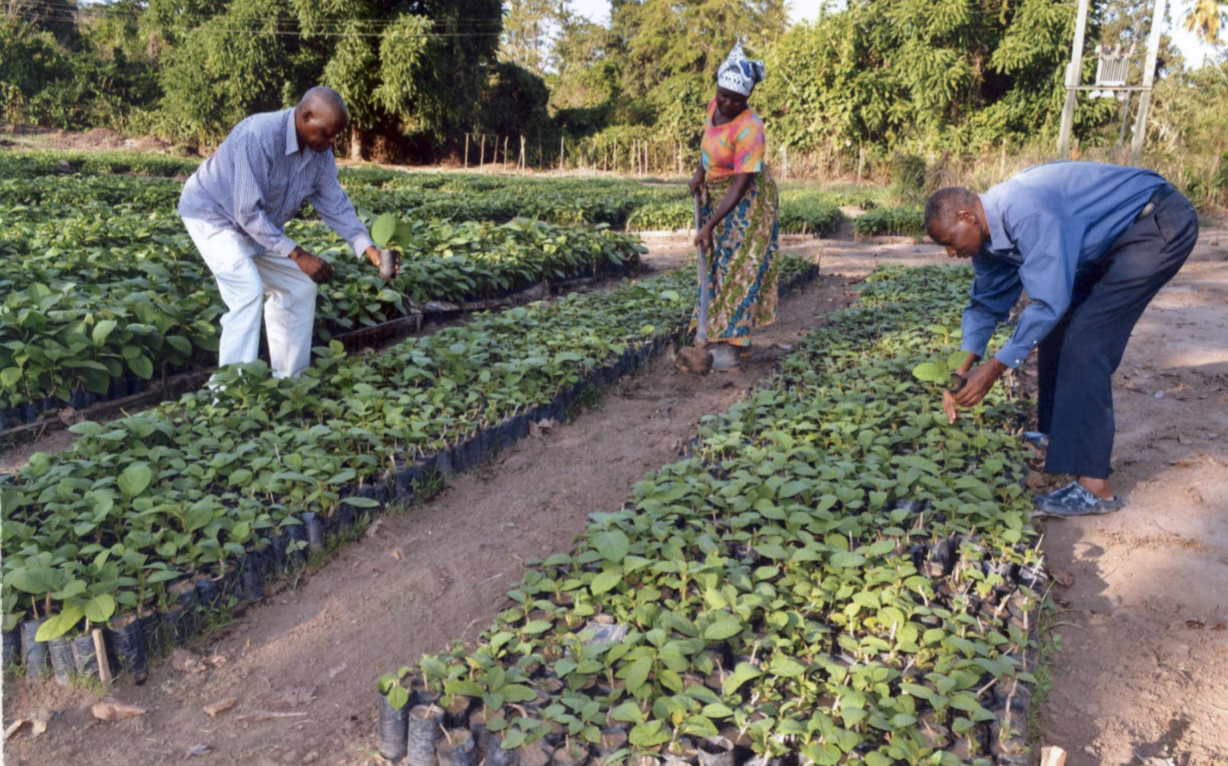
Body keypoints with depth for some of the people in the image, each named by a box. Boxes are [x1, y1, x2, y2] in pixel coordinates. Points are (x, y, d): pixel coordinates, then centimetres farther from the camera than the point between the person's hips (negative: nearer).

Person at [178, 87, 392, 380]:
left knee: (300, 286, 2)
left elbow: (334, 203, -8)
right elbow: (247, 212, -34)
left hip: (261, 223, 8)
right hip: (213, 214, -8)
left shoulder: (320, 152, -10)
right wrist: (298, 255, -34)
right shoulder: (259, 136, -34)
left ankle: (290, 380, 10)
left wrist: (369, 249, -21)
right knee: (248, 290, -25)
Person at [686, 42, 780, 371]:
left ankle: (727, 343, -9)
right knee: (717, 264, 11)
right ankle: (714, 331, 19)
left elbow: (740, 186, -29)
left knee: (739, 268, -9)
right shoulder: (714, 106, -4)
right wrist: (700, 172, 1)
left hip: (747, 200, -8)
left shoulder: (749, 129, -27)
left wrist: (709, 226, -32)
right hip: (713, 194, 8)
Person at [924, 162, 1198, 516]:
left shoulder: (1025, 214, -31)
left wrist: (997, 366, -24)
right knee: (1058, 327, 12)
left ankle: (1093, 486, -15)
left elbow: (1048, 302, -31)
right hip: (1113, 238, 10)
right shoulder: (988, 232, 0)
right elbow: (986, 302, 10)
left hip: (1161, 226, -10)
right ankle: (1057, 435, 28)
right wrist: (963, 367, 0)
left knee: (1085, 341, -16)